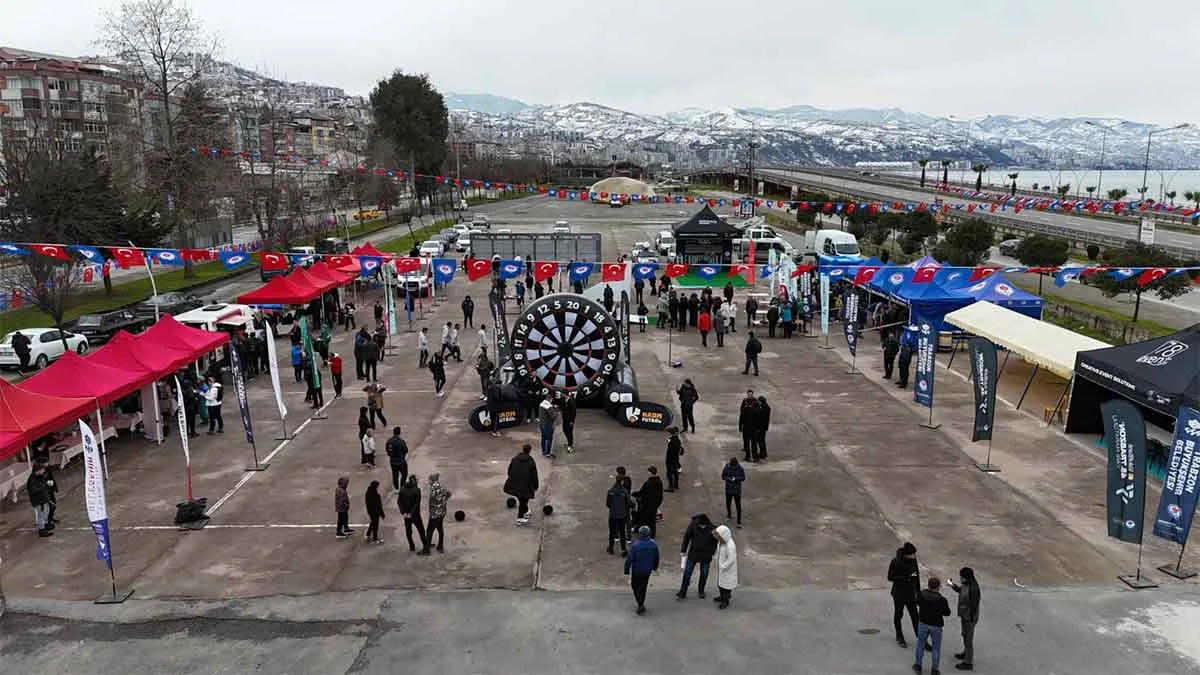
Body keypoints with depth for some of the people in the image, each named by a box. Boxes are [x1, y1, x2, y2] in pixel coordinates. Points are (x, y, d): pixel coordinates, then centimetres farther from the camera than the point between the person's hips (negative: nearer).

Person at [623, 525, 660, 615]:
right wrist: (655, 567, 21)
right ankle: (641, 605, 30)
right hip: (647, 571, 4)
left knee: (635, 587, 15)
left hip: (636, 571, -4)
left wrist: (626, 570, -7)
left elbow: (629, 559, -19)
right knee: (643, 587, 21)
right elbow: (656, 558, 4)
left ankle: (641, 605, 3)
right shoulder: (653, 545, -10)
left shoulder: (635, 545, -23)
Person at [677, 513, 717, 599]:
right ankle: (682, 593, 12)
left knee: (704, 575, 13)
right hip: (693, 554, -1)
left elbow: (715, 540, 0)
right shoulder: (693, 525, -17)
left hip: (706, 556, 1)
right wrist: (683, 550, -2)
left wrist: (712, 553, 2)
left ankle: (701, 591, 33)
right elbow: (686, 537, -5)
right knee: (687, 573, 3)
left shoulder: (711, 527, -15)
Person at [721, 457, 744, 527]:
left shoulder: (740, 468, -15)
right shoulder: (727, 468, -13)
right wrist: (729, 478, -22)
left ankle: (739, 522, 6)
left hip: (737, 489, -2)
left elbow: (743, 478, -7)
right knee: (728, 503, 19)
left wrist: (736, 478, -24)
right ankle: (729, 515, 48)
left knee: (738, 505, -3)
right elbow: (723, 476, -3)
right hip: (728, 489, 2)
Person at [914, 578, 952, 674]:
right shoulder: (942, 599, -20)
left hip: (923, 623, 2)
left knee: (920, 644, 18)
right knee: (936, 647, 12)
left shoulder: (922, 594, -14)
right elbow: (947, 613, -10)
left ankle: (917, 665, 27)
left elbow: (918, 602, 6)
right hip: (936, 626, -2)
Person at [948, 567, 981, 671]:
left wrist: (970, 620, -20)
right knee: (965, 635, 28)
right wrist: (953, 585, -2)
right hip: (964, 615, 9)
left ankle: (968, 663, 23)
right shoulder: (966, 584, -6)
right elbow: (961, 590, 15)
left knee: (968, 639, 7)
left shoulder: (973, 589, -32)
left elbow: (974, 606, -26)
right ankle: (966, 653, 49)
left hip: (969, 617, -9)